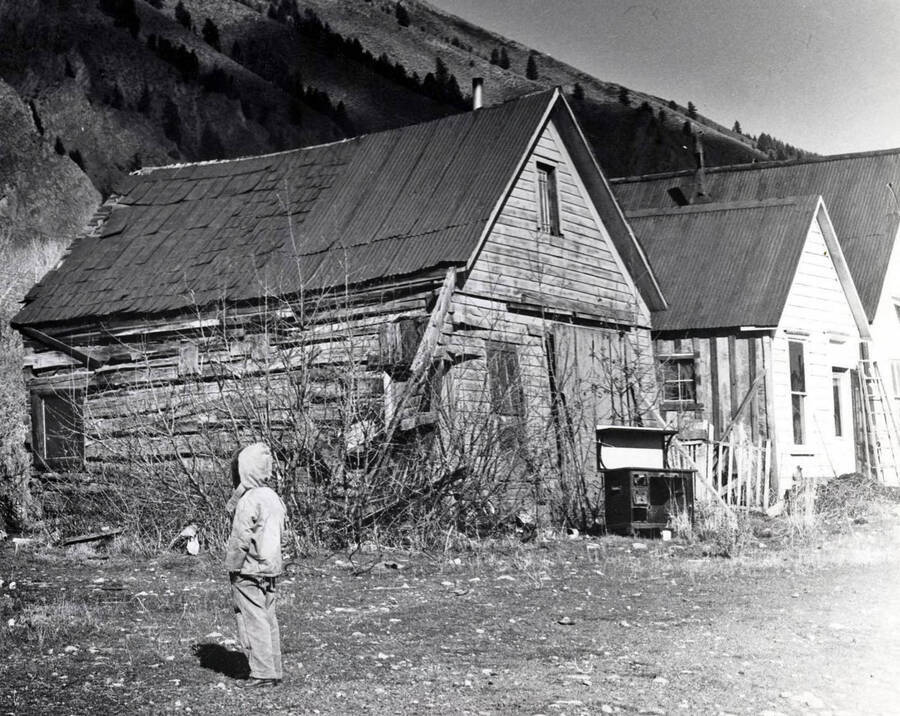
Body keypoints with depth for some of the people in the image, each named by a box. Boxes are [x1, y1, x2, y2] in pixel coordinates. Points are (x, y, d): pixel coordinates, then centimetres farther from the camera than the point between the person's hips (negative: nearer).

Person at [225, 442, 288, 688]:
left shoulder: (249, 500, -17)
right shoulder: (273, 497, 9)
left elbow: (240, 539, -18)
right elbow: (281, 536, 14)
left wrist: (233, 567, -10)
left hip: (249, 571, -8)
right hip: (271, 568, 8)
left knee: (253, 621, -3)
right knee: (268, 619, 12)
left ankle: (263, 672, -4)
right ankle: (275, 671, 15)